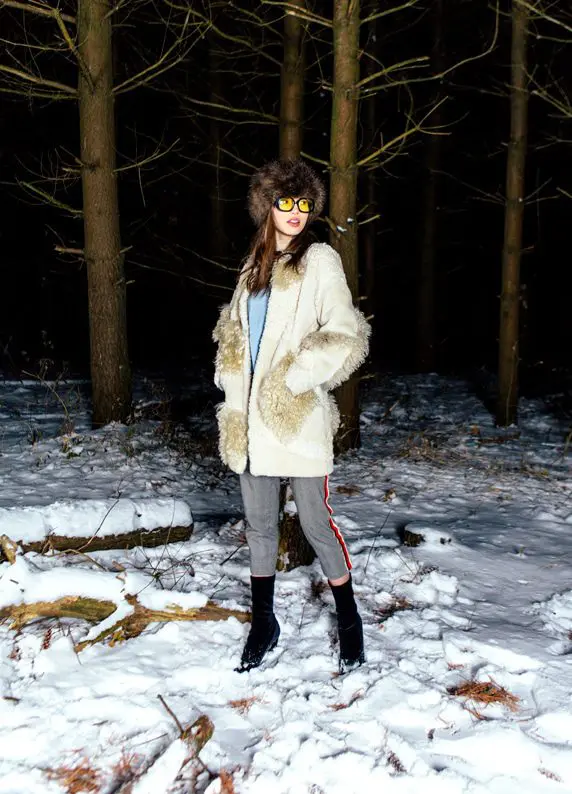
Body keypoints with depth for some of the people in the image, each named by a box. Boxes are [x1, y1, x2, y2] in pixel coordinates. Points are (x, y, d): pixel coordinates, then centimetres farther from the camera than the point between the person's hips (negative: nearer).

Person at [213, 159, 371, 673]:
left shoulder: (319, 261, -4)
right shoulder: (256, 264, 14)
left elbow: (346, 339, -11)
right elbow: (233, 329, 22)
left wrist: (291, 381, -13)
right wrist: (234, 392, 7)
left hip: (299, 418, -6)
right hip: (252, 419, 6)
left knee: (315, 521, 0)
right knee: (259, 523, 13)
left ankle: (349, 620, 21)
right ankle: (263, 622, 29)